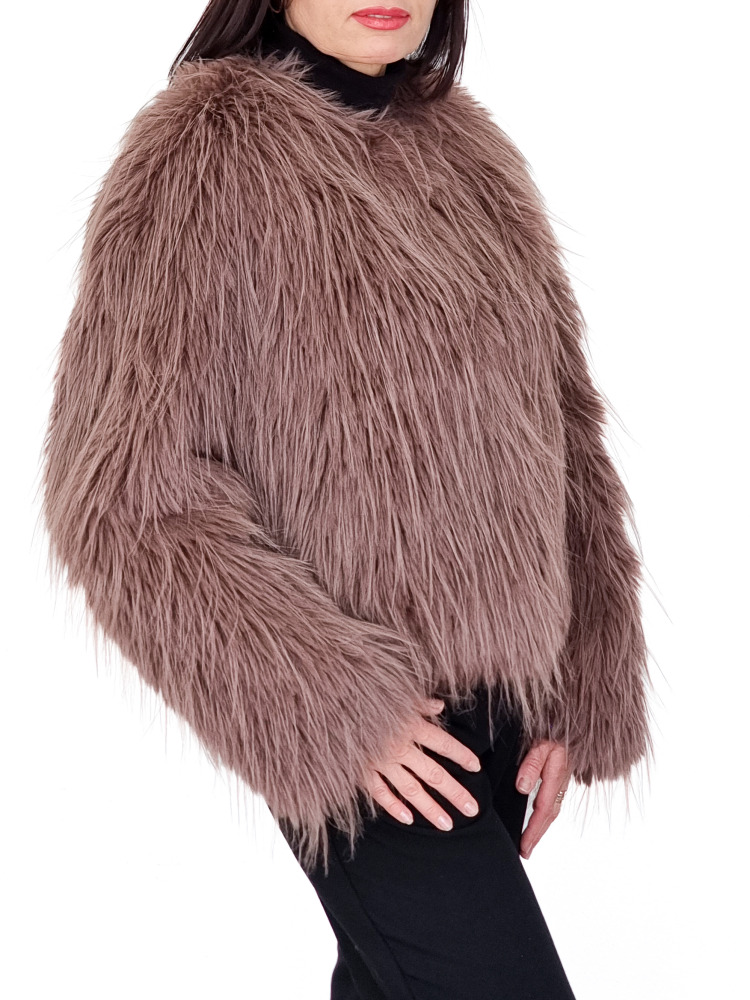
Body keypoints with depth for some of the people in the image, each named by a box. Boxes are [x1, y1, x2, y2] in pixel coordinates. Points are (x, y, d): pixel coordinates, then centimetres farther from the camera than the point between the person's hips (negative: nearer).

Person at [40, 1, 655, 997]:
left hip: (499, 699, 6)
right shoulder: (197, 155, -12)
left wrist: (576, 690, 3)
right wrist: (330, 705, -18)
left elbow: (561, 429, 10)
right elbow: (120, 496, -14)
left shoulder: (466, 149, 6)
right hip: (362, 732, -6)